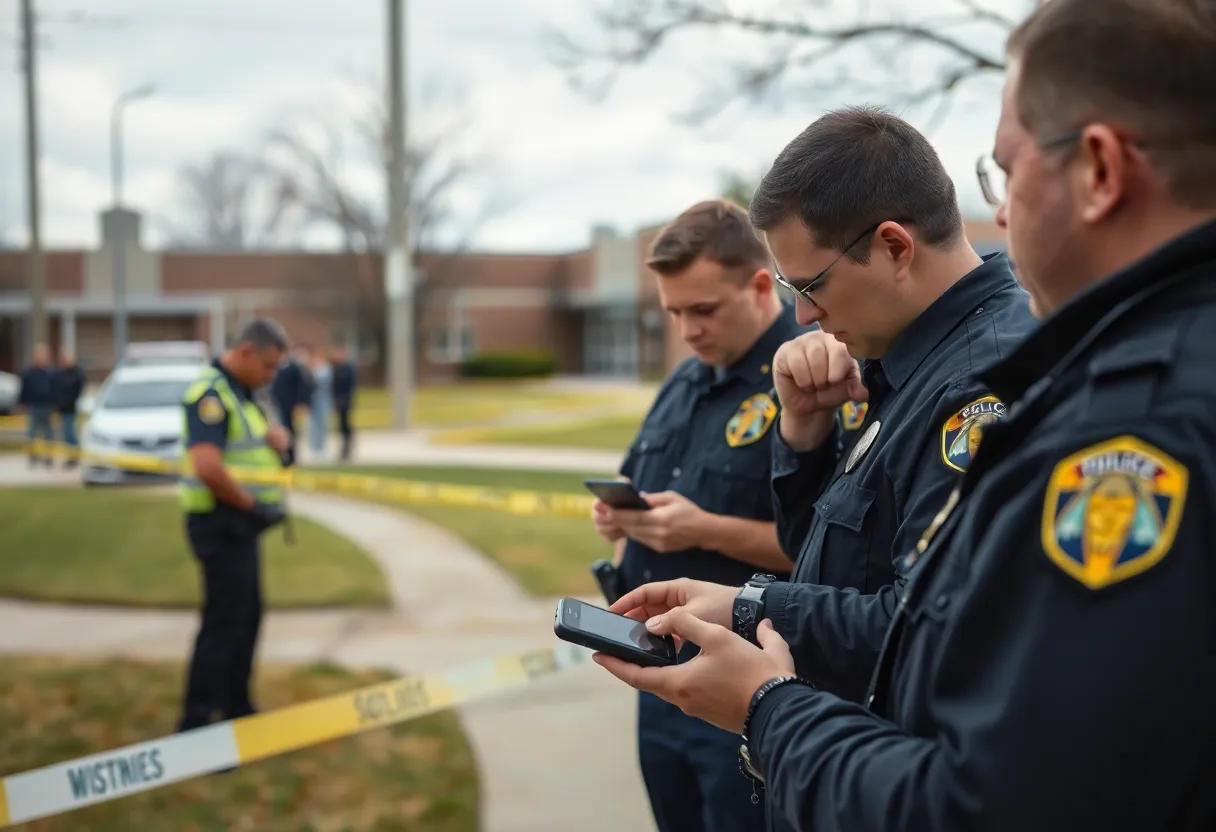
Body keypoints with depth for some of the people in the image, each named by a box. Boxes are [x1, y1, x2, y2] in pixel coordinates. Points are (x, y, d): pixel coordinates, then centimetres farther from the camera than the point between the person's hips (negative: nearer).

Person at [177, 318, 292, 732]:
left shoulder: (242, 392, 13)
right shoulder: (211, 393, -18)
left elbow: (274, 438, 20)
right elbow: (207, 466, -30)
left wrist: (276, 437, -4)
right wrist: (251, 503, -19)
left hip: (240, 524, 10)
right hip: (221, 523, -10)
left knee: (247, 617, 17)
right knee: (224, 621, -7)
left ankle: (236, 709, 30)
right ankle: (196, 724, -1)